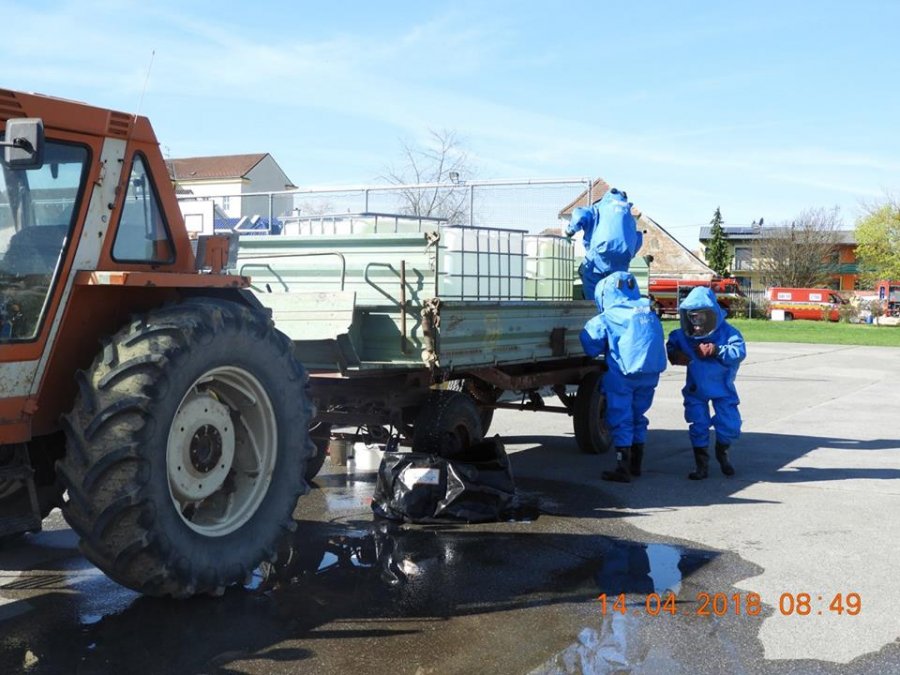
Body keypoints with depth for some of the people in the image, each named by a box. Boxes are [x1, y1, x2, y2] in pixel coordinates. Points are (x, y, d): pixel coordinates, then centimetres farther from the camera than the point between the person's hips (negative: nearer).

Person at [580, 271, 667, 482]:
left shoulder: (608, 318, -6)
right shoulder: (650, 314, 11)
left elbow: (591, 345, -8)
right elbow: (658, 342, 15)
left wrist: (605, 349, 13)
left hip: (623, 373, -6)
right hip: (650, 374, 6)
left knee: (621, 420, 1)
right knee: (638, 417, 18)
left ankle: (623, 468, -3)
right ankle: (636, 464, 27)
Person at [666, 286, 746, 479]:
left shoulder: (726, 331, -19)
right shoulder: (683, 334, -10)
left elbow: (739, 351, -31)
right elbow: (671, 344, 9)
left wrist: (716, 350, -42)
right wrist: (674, 355, -13)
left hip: (722, 387, -1)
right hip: (696, 389, 2)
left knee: (730, 426, -1)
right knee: (698, 427, 1)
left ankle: (722, 453, 31)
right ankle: (702, 465, 17)